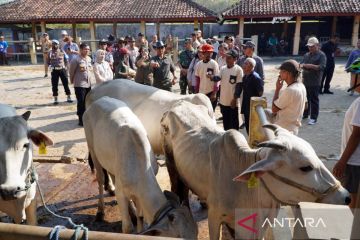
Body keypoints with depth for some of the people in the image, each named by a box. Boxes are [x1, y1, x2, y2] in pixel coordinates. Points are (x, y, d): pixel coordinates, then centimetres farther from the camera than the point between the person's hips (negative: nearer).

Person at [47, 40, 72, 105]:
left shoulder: (62, 51, 3)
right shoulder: (50, 52, 2)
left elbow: (66, 60, 11)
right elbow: (47, 62, 8)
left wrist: (65, 66, 2)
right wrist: (51, 66, -6)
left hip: (62, 69, 0)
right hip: (54, 70, 0)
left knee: (66, 83, 3)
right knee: (54, 85, 3)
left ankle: (69, 97, 12)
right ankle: (55, 99, 13)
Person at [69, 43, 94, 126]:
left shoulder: (89, 59, 10)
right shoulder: (76, 59, -10)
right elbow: (71, 71, -3)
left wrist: (92, 79, 14)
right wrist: (72, 81, 6)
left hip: (89, 84, 6)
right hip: (80, 85, -6)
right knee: (81, 102, -4)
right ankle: (81, 120, 5)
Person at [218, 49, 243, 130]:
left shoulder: (238, 70, -11)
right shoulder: (222, 68, 5)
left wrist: (234, 99, -14)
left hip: (232, 101, -5)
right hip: (223, 100, 5)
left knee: (234, 122, 7)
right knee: (225, 121, 16)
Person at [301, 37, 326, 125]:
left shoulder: (321, 55, -4)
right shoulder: (306, 55, 14)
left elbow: (322, 67, -15)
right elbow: (302, 64, 18)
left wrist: (310, 66, -19)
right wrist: (303, 66, -5)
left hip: (314, 82, -6)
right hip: (305, 81, 6)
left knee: (314, 100, 0)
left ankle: (314, 118, 7)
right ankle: (305, 114, 29)